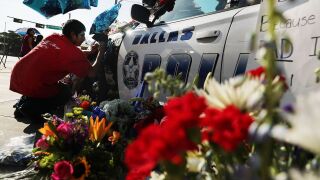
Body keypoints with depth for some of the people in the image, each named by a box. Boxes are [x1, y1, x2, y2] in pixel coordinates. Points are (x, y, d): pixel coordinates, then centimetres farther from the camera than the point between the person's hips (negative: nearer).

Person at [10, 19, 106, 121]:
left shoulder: (53, 37, 10)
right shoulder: (73, 51, -13)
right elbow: (92, 73, -4)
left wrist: (91, 52, 21)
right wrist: (100, 53, 6)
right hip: (31, 85, -8)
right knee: (66, 92, 13)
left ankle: (23, 102, 23)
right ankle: (30, 108, 2)